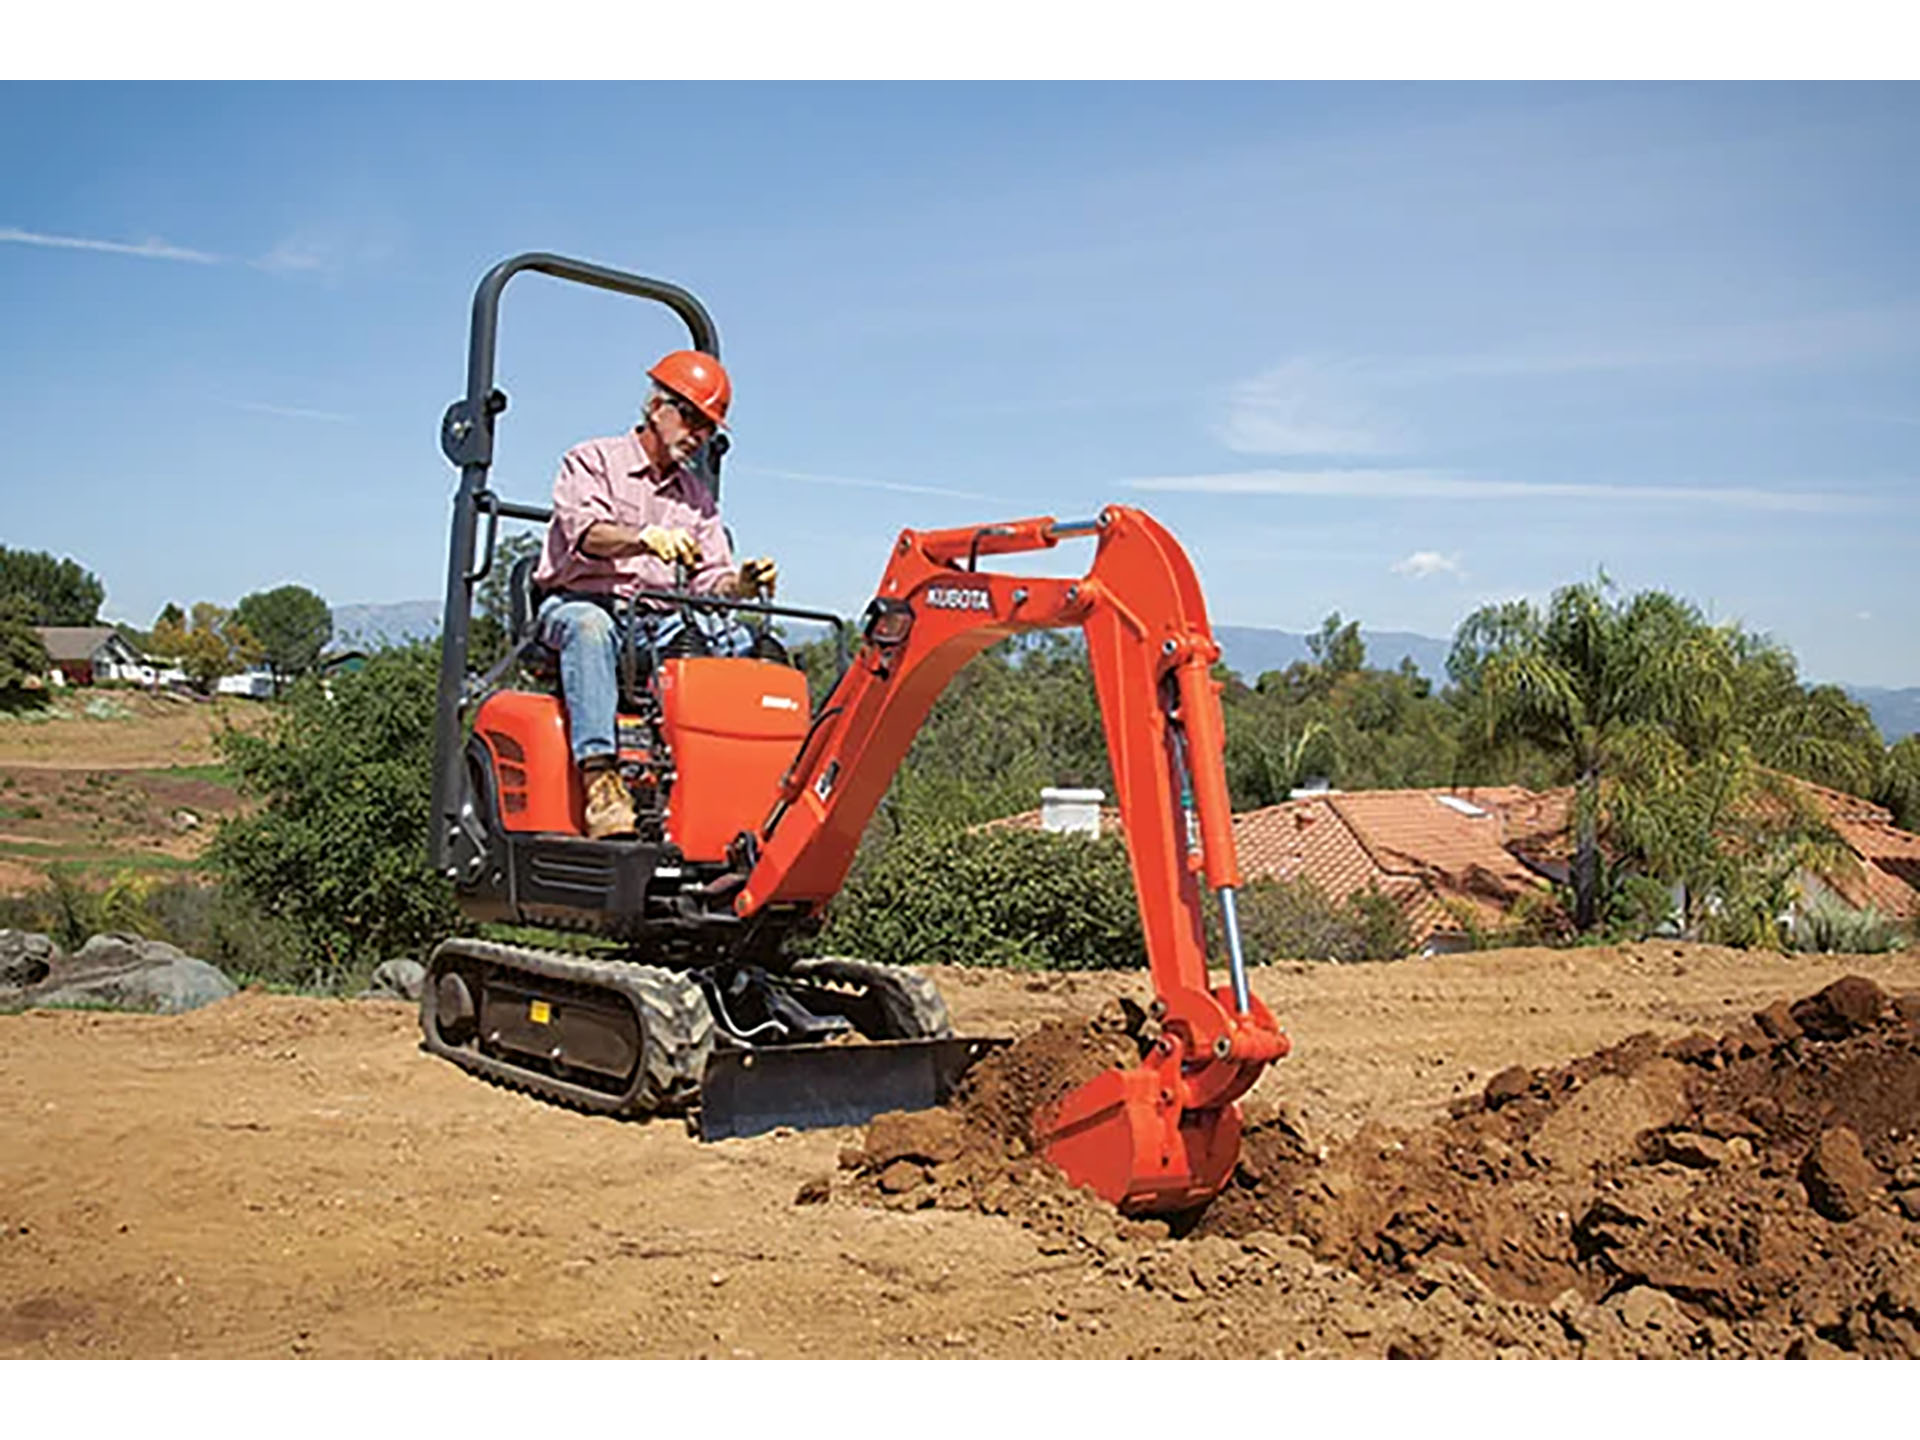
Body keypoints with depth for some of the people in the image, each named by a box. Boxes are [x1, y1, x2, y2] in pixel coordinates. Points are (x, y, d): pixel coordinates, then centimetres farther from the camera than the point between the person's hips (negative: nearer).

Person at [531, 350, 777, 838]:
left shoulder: (697, 497, 21)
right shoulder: (592, 461, 6)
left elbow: (712, 580, 13)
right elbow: (583, 531, -15)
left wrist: (743, 584, -13)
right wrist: (646, 538, -36)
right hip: (578, 603, -4)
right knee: (591, 627, -40)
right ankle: (599, 772, -47)